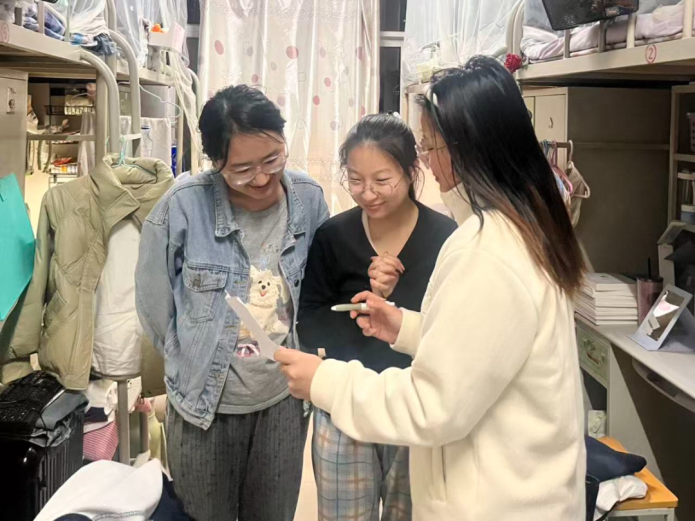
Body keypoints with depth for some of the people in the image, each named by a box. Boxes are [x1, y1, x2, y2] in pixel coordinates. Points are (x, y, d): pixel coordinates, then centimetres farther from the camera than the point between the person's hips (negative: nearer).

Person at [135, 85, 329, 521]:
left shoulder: (310, 199, -8)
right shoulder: (184, 207, -18)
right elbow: (155, 302, -5)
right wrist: (195, 365, 5)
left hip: (284, 399, 3)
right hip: (205, 401, -2)